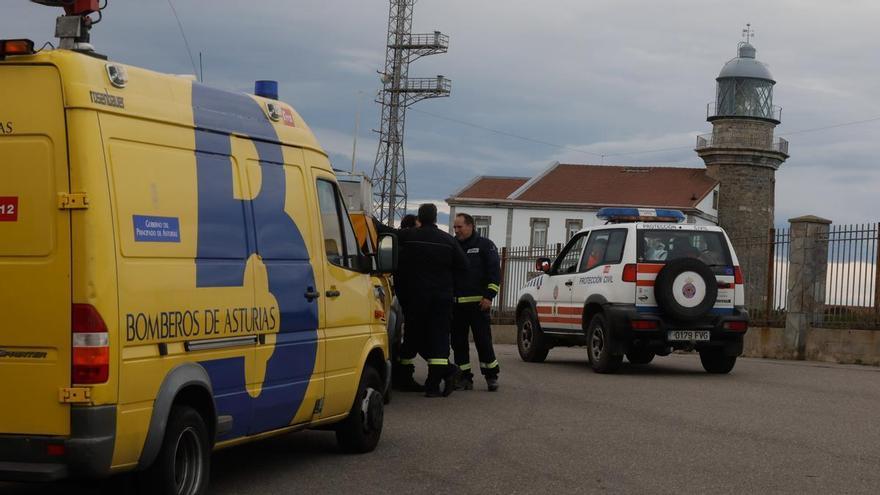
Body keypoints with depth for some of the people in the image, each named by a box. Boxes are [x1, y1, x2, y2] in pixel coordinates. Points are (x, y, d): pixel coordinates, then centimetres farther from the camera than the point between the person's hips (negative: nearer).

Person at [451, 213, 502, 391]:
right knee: (458, 341, 4)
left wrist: (489, 296, -11)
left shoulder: (485, 245, 2)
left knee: (483, 340, -5)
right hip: (456, 303, 5)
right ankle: (464, 377, 11)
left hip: (477, 303, -5)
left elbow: (494, 271, -2)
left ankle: (491, 376, 5)